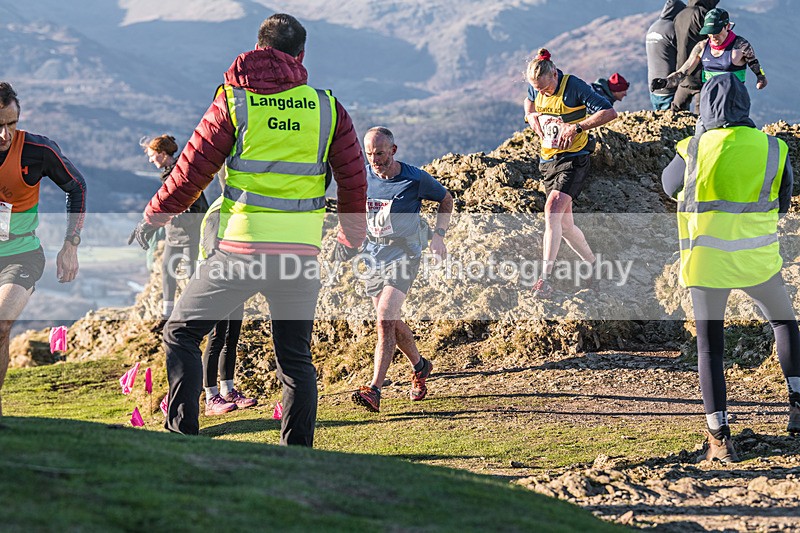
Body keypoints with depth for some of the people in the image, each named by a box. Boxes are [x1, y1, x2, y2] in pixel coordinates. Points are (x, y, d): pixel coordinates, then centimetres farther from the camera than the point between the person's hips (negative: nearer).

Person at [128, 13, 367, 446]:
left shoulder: (234, 101, -1)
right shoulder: (326, 107, 5)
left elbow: (192, 170, 1)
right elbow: (353, 178, 10)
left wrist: (153, 217, 16)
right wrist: (352, 236, 27)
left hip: (241, 248, -2)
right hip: (302, 253, 3)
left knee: (181, 334, 12)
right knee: (296, 358, 14)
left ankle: (182, 435, 4)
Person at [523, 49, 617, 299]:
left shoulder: (574, 86, -15)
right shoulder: (536, 88, 4)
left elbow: (609, 112, -18)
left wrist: (577, 127, -24)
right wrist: (532, 118, 7)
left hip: (573, 159, -7)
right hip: (548, 161, 7)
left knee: (553, 210, -24)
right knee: (564, 224, 8)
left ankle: (545, 278, -29)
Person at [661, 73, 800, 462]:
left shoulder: (694, 149, -7)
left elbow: (670, 185, 13)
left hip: (707, 260, -1)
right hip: (757, 258, 1)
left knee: (710, 347, 5)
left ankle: (720, 436, -2)